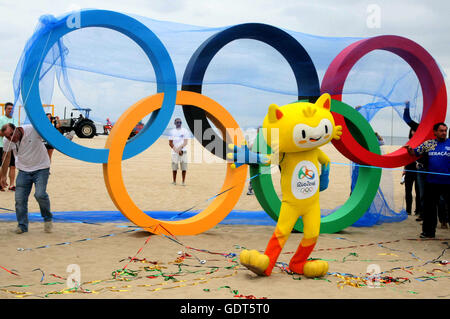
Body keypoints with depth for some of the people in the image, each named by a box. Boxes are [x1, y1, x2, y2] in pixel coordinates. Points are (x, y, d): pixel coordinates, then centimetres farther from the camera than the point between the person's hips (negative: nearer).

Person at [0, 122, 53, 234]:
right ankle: (22, 226, 14)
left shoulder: (33, 130, -24)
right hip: (23, 170, 4)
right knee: (19, 198, -3)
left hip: (41, 168, -4)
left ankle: (48, 219, 6)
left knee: (40, 194, -20)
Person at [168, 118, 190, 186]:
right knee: (174, 167, 1)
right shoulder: (172, 131, 5)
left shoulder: (185, 131, 3)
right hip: (175, 152, 0)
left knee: (184, 167, -3)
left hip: (183, 151, 0)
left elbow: (185, 142, -5)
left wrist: (180, 148, -22)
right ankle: (174, 181, 11)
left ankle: (183, 182, 4)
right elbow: (170, 143, 3)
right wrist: (176, 150, -10)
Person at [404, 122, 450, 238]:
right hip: (432, 182, 3)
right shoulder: (428, 144, 7)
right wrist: (409, 149, -10)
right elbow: (415, 153, 9)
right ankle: (429, 231, 21)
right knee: (430, 207, 10)